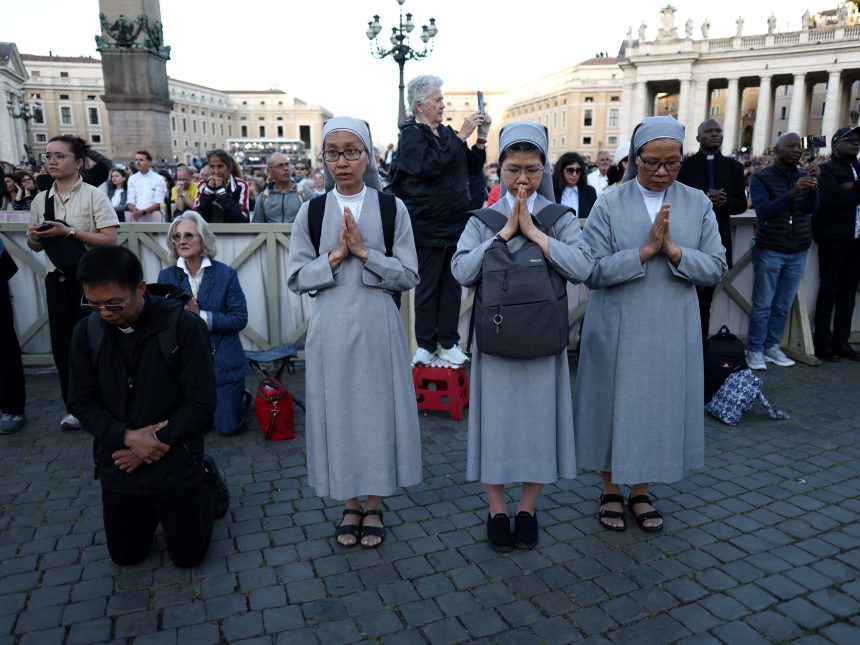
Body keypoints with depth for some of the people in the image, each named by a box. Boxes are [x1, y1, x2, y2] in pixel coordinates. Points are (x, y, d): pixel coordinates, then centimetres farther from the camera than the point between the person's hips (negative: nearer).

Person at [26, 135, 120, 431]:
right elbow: (35, 246, 15)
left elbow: (110, 240, -14)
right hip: (56, 278, 5)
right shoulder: (41, 199, 8)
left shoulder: (94, 196, -7)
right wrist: (33, 237, -7)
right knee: (62, 343, 8)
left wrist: (69, 232, -19)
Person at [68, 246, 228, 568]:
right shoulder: (86, 332, -7)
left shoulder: (184, 327, -20)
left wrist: (154, 446, -18)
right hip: (118, 468, 4)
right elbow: (82, 402, -2)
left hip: (177, 465, -4)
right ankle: (152, 512, 44)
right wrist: (127, 436, -18)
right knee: (126, 555, 18)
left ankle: (207, 481, 34)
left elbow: (201, 404, -17)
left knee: (188, 555, 11)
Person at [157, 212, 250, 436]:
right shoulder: (166, 276, 1)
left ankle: (240, 395, 33)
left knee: (228, 427, 2)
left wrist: (201, 316, -22)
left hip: (223, 362, -2)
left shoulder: (226, 274, -7)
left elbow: (240, 318, -12)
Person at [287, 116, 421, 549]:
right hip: (331, 328, 1)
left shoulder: (391, 208, -1)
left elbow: (409, 276, -3)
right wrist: (335, 256, -13)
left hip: (377, 326, -1)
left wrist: (363, 251, -14)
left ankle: (373, 506, 25)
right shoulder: (312, 211, 3)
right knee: (337, 414, 8)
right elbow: (295, 278, 1)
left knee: (378, 411, 6)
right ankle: (350, 505, 27)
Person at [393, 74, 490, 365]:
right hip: (428, 229, -6)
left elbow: (473, 165, 15)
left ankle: (448, 343, 18)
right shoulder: (411, 135, -6)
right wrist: (461, 136, -18)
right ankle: (426, 344, 16)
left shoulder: (446, 133, 13)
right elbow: (431, 165, -22)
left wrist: (482, 137, 0)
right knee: (427, 288, 4)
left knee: (452, 286, 9)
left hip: (455, 225, 6)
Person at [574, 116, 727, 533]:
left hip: (672, 330, 3)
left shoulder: (698, 204, 2)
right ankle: (610, 490, 28)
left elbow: (715, 268, -2)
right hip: (617, 330, -2)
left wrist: (674, 250, -18)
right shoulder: (609, 205, -6)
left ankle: (640, 493, 30)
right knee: (615, 406, 8)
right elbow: (592, 271, -13)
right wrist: (646, 249, -20)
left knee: (660, 407, 11)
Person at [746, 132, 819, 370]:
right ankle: (755, 350, 9)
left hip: (798, 252, 4)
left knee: (783, 306, 9)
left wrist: (814, 183, -22)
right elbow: (763, 211, -16)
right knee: (763, 305, 0)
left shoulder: (805, 176, 7)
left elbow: (810, 208, -5)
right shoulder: (761, 178, -5)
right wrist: (791, 193, -29)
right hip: (769, 251, -4)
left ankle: (772, 346, 20)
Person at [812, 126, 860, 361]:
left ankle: (841, 341, 15)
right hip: (834, 238, -6)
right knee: (829, 290, -3)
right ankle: (822, 343, 3)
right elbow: (831, 196, -19)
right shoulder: (826, 169, -2)